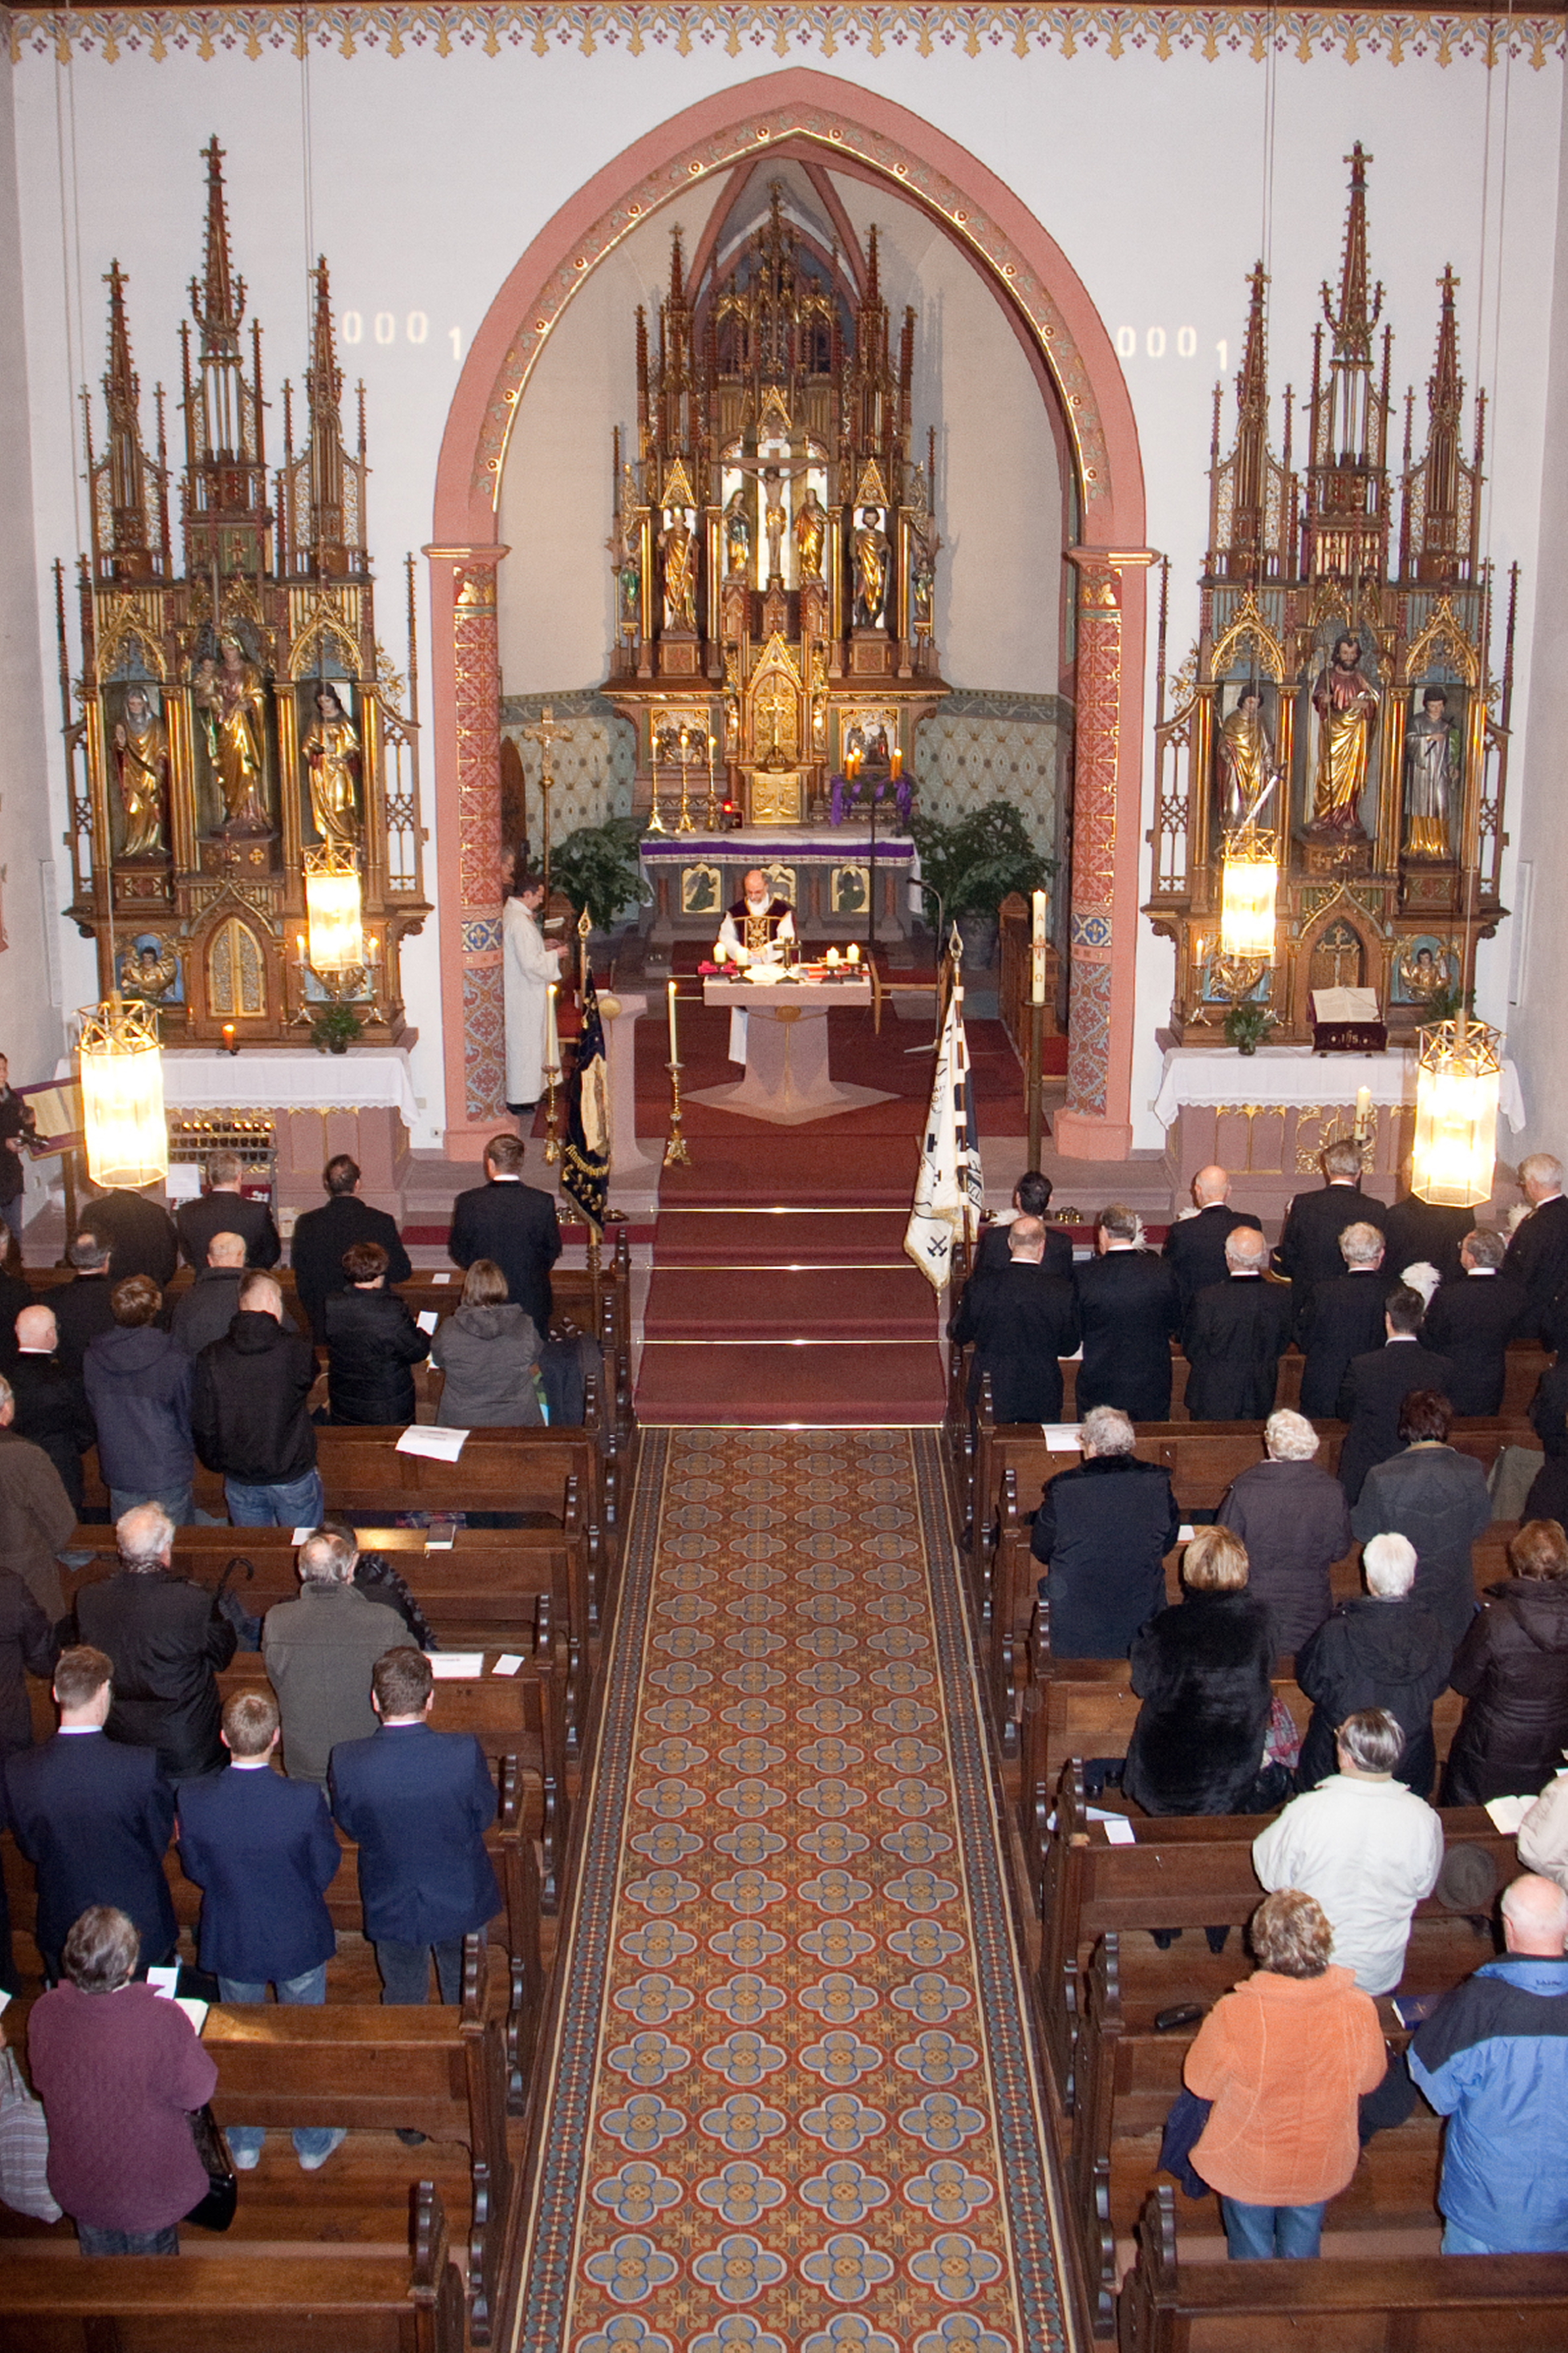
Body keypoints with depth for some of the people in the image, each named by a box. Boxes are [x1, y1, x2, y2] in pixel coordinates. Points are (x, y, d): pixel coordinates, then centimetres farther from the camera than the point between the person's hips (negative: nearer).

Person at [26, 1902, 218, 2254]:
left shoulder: (44, 2013, -24)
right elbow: (198, 2092, -19)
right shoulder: (163, 2020, -34)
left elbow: (41, 2083, -4)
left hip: (79, 2186, 3)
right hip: (148, 2188, -3)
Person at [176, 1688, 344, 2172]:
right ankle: (314, 2142, 39)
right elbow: (325, 1872, -15)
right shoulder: (305, 1801, -29)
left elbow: (197, 1872, -8)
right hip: (299, 1941, -2)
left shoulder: (193, 1800, -23)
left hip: (230, 1943, 2)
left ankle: (244, 2144, 43)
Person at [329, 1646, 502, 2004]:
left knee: (403, 2001, 26)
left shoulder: (346, 1762, -25)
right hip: (462, 1905, 0)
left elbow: (349, 1825, -7)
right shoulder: (465, 1753, -28)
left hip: (392, 1910, 0)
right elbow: (485, 1817, -12)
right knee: (466, 1998, 27)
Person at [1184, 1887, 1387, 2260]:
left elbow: (1201, 2083, -16)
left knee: (1251, 2255, 25)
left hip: (1247, 2170, -2)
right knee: (1302, 2250, 29)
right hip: (1322, 2170, 2)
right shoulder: (1359, 2009, -27)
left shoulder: (1234, 2015, -34)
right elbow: (1370, 2079, -7)